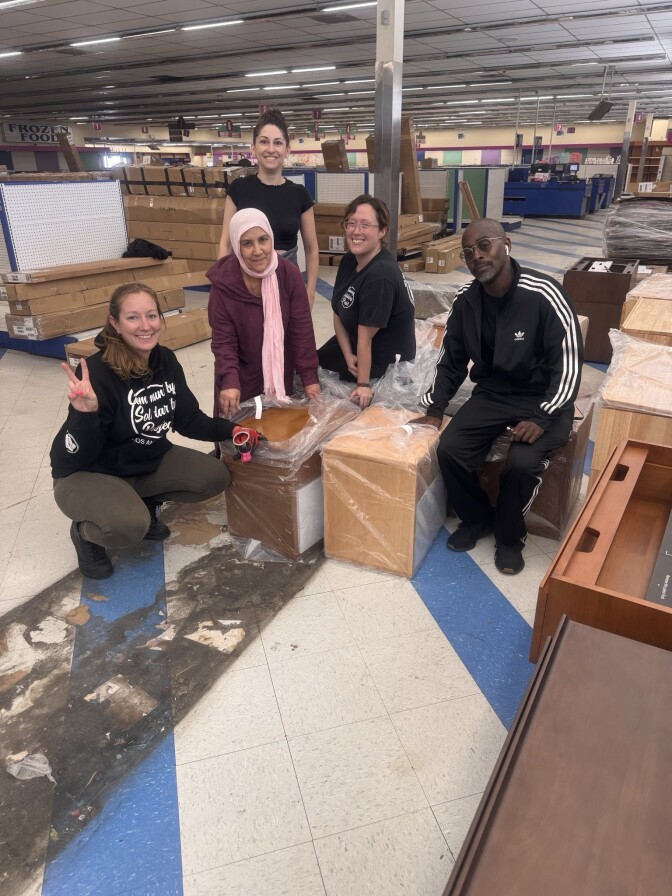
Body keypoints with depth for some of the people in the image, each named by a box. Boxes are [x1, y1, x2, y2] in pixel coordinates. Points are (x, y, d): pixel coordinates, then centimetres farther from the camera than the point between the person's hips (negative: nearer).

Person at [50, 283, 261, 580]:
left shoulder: (165, 360, -7)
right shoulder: (97, 372, -28)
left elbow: (188, 419, 4)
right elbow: (78, 456, -26)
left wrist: (231, 430, -10)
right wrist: (85, 414, -46)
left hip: (149, 462, 7)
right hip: (88, 474, -7)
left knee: (215, 477, -4)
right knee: (130, 526, -33)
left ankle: (143, 504, 17)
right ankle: (84, 532, 4)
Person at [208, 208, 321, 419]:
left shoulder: (289, 273, -14)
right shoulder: (224, 282, -18)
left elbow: (302, 329, -10)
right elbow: (223, 341, -13)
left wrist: (310, 377, -10)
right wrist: (229, 381, -28)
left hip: (281, 375, 2)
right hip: (242, 379, -1)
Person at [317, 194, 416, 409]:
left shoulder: (380, 275, -33)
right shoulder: (349, 260, -6)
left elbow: (365, 336, -30)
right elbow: (339, 314, 0)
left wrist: (363, 384, -22)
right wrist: (348, 356, -9)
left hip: (384, 359, -8)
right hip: (352, 342, 8)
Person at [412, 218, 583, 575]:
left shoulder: (544, 295, -19)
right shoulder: (465, 301, -4)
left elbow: (569, 360, -16)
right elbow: (451, 360, 9)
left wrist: (542, 418, -23)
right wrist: (434, 408, 1)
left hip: (543, 399, -4)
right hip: (490, 394, 5)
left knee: (521, 462, -29)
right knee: (449, 449, -18)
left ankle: (509, 536, 3)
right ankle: (476, 518, 11)